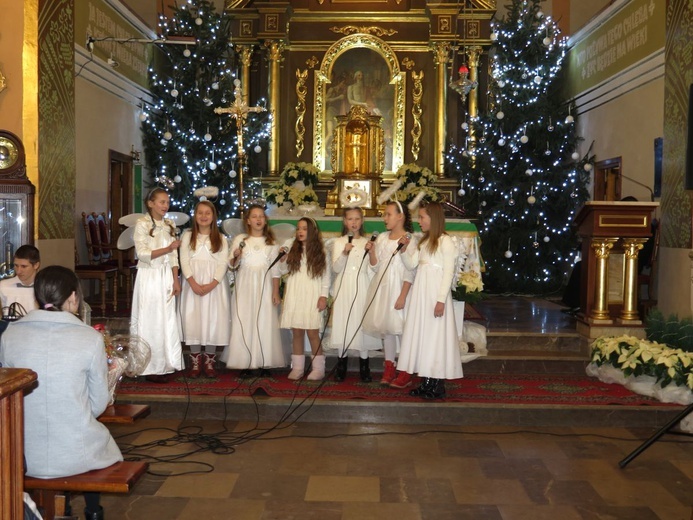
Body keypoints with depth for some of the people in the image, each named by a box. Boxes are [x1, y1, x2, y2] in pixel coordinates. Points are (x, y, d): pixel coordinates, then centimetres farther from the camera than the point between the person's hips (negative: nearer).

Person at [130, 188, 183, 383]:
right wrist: (168, 248, -18)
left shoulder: (170, 226, 11)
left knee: (167, 321, 6)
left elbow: (174, 257, 10)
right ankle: (150, 367, 6)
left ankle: (164, 365, 15)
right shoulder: (142, 224, -5)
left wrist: (176, 280, 3)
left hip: (166, 277, 5)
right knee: (150, 321, -2)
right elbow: (143, 254, -13)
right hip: (149, 277, -5)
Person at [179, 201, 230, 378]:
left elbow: (223, 264, -1)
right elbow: (184, 261, -1)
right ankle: (195, 361, 11)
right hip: (193, 284, 0)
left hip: (214, 285, 0)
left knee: (213, 321, -1)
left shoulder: (221, 239, 7)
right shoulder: (188, 236, 7)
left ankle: (209, 362, 10)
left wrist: (212, 284, -15)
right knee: (193, 321, -1)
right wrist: (193, 283, -15)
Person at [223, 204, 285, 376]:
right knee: (243, 323, -2)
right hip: (245, 287, 0)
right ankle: (245, 363, 4)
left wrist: (276, 292, 0)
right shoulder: (240, 239, 6)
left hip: (264, 287, 0)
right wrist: (236, 256, -16)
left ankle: (264, 364, 4)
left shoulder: (271, 242, 8)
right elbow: (232, 265, 6)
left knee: (265, 323, -2)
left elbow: (275, 269, 7)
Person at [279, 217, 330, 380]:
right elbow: (284, 269, 15)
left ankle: (318, 368, 3)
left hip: (312, 297, -3)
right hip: (294, 296, 3)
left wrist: (324, 296, -5)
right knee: (296, 333, 4)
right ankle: (297, 368, 10)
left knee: (312, 333, -6)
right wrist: (282, 258, -3)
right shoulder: (293, 250, 12)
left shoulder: (320, 252, 4)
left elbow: (326, 276, 2)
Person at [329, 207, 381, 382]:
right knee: (342, 323, 0)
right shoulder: (338, 242, 5)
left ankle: (364, 367, 8)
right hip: (344, 288, 0)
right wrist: (344, 253, -19)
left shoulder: (367, 243, 7)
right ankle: (341, 365, 11)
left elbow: (371, 270, 10)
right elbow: (335, 268, -5)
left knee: (362, 323, -1)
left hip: (362, 288, 0)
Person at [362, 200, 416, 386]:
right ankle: (389, 369, 18)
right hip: (381, 287, 6)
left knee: (401, 328, -5)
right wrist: (371, 251, -6)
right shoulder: (382, 238, 11)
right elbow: (375, 267, 11)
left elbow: (410, 273, -11)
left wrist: (403, 296, -16)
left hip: (398, 287, -6)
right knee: (385, 328, 10)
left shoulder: (410, 239, -8)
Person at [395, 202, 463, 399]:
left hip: (436, 293, -8)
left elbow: (449, 272, -13)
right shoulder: (423, 241, 16)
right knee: (421, 333, 8)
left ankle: (437, 385, 5)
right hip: (421, 293, 8)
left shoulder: (446, 241, -9)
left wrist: (441, 300, -18)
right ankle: (426, 382, 15)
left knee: (435, 334, -3)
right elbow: (411, 264, 13)